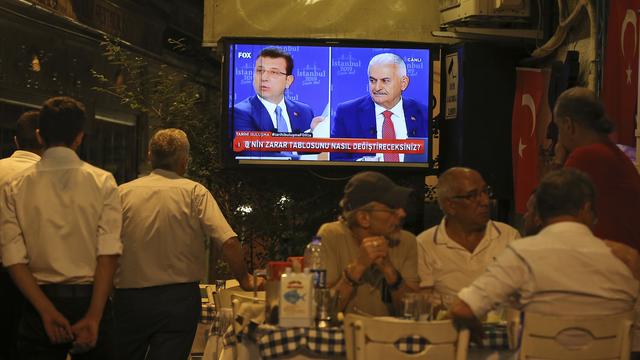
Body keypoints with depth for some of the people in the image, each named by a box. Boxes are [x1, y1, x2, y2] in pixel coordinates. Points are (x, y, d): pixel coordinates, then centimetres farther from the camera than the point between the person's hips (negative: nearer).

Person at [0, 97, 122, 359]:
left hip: (41, 299, 1)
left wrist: (47, 311, -11)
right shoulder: (102, 182, -2)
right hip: (90, 299, 0)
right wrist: (93, 317, -12)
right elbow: (109, 254, -11)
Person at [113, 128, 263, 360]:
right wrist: (244, 280, 1)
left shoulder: (123, 193, 1)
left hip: (128, 298, 2)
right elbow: (229, 241, -12)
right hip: (178, 299, -2)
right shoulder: (195, 193, -4)